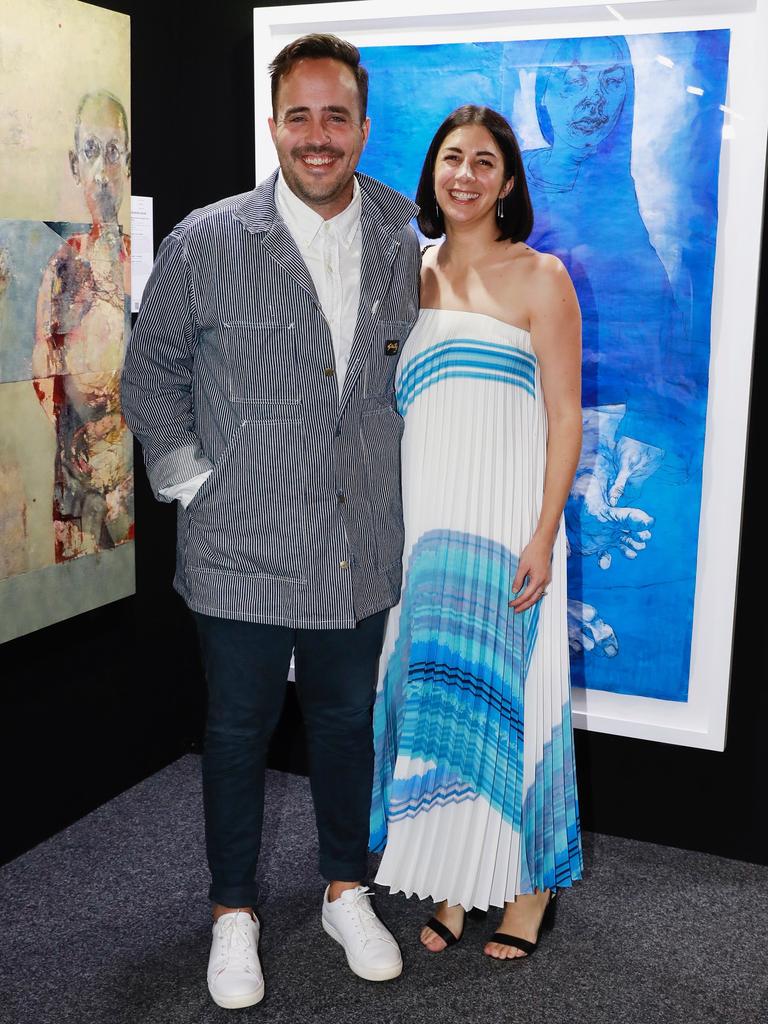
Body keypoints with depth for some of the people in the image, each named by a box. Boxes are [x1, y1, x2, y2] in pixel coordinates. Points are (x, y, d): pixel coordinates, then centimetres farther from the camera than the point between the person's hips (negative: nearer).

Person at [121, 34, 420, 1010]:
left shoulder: (400, 245, 1)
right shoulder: (206, 243, -9)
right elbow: (151, 374, 2)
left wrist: (382, 470, 10)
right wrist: (190, 481, -5)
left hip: (358, 545, 3)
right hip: (242, 545, -3)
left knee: (346, 720, 16)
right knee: (239, 729, 11)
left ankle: (346, 892, 38)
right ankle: (233, 913, 32)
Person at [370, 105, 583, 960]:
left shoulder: (539, 277, -2)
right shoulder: (412, 276, 12)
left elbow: (565, 415, -6)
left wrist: (543, 536, -15)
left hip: (504, 523, -4)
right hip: (422, 519, 5)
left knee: (504, 691, 2)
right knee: (431, 691, 8)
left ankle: (529, 884, 21)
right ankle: (453, 880, 23)